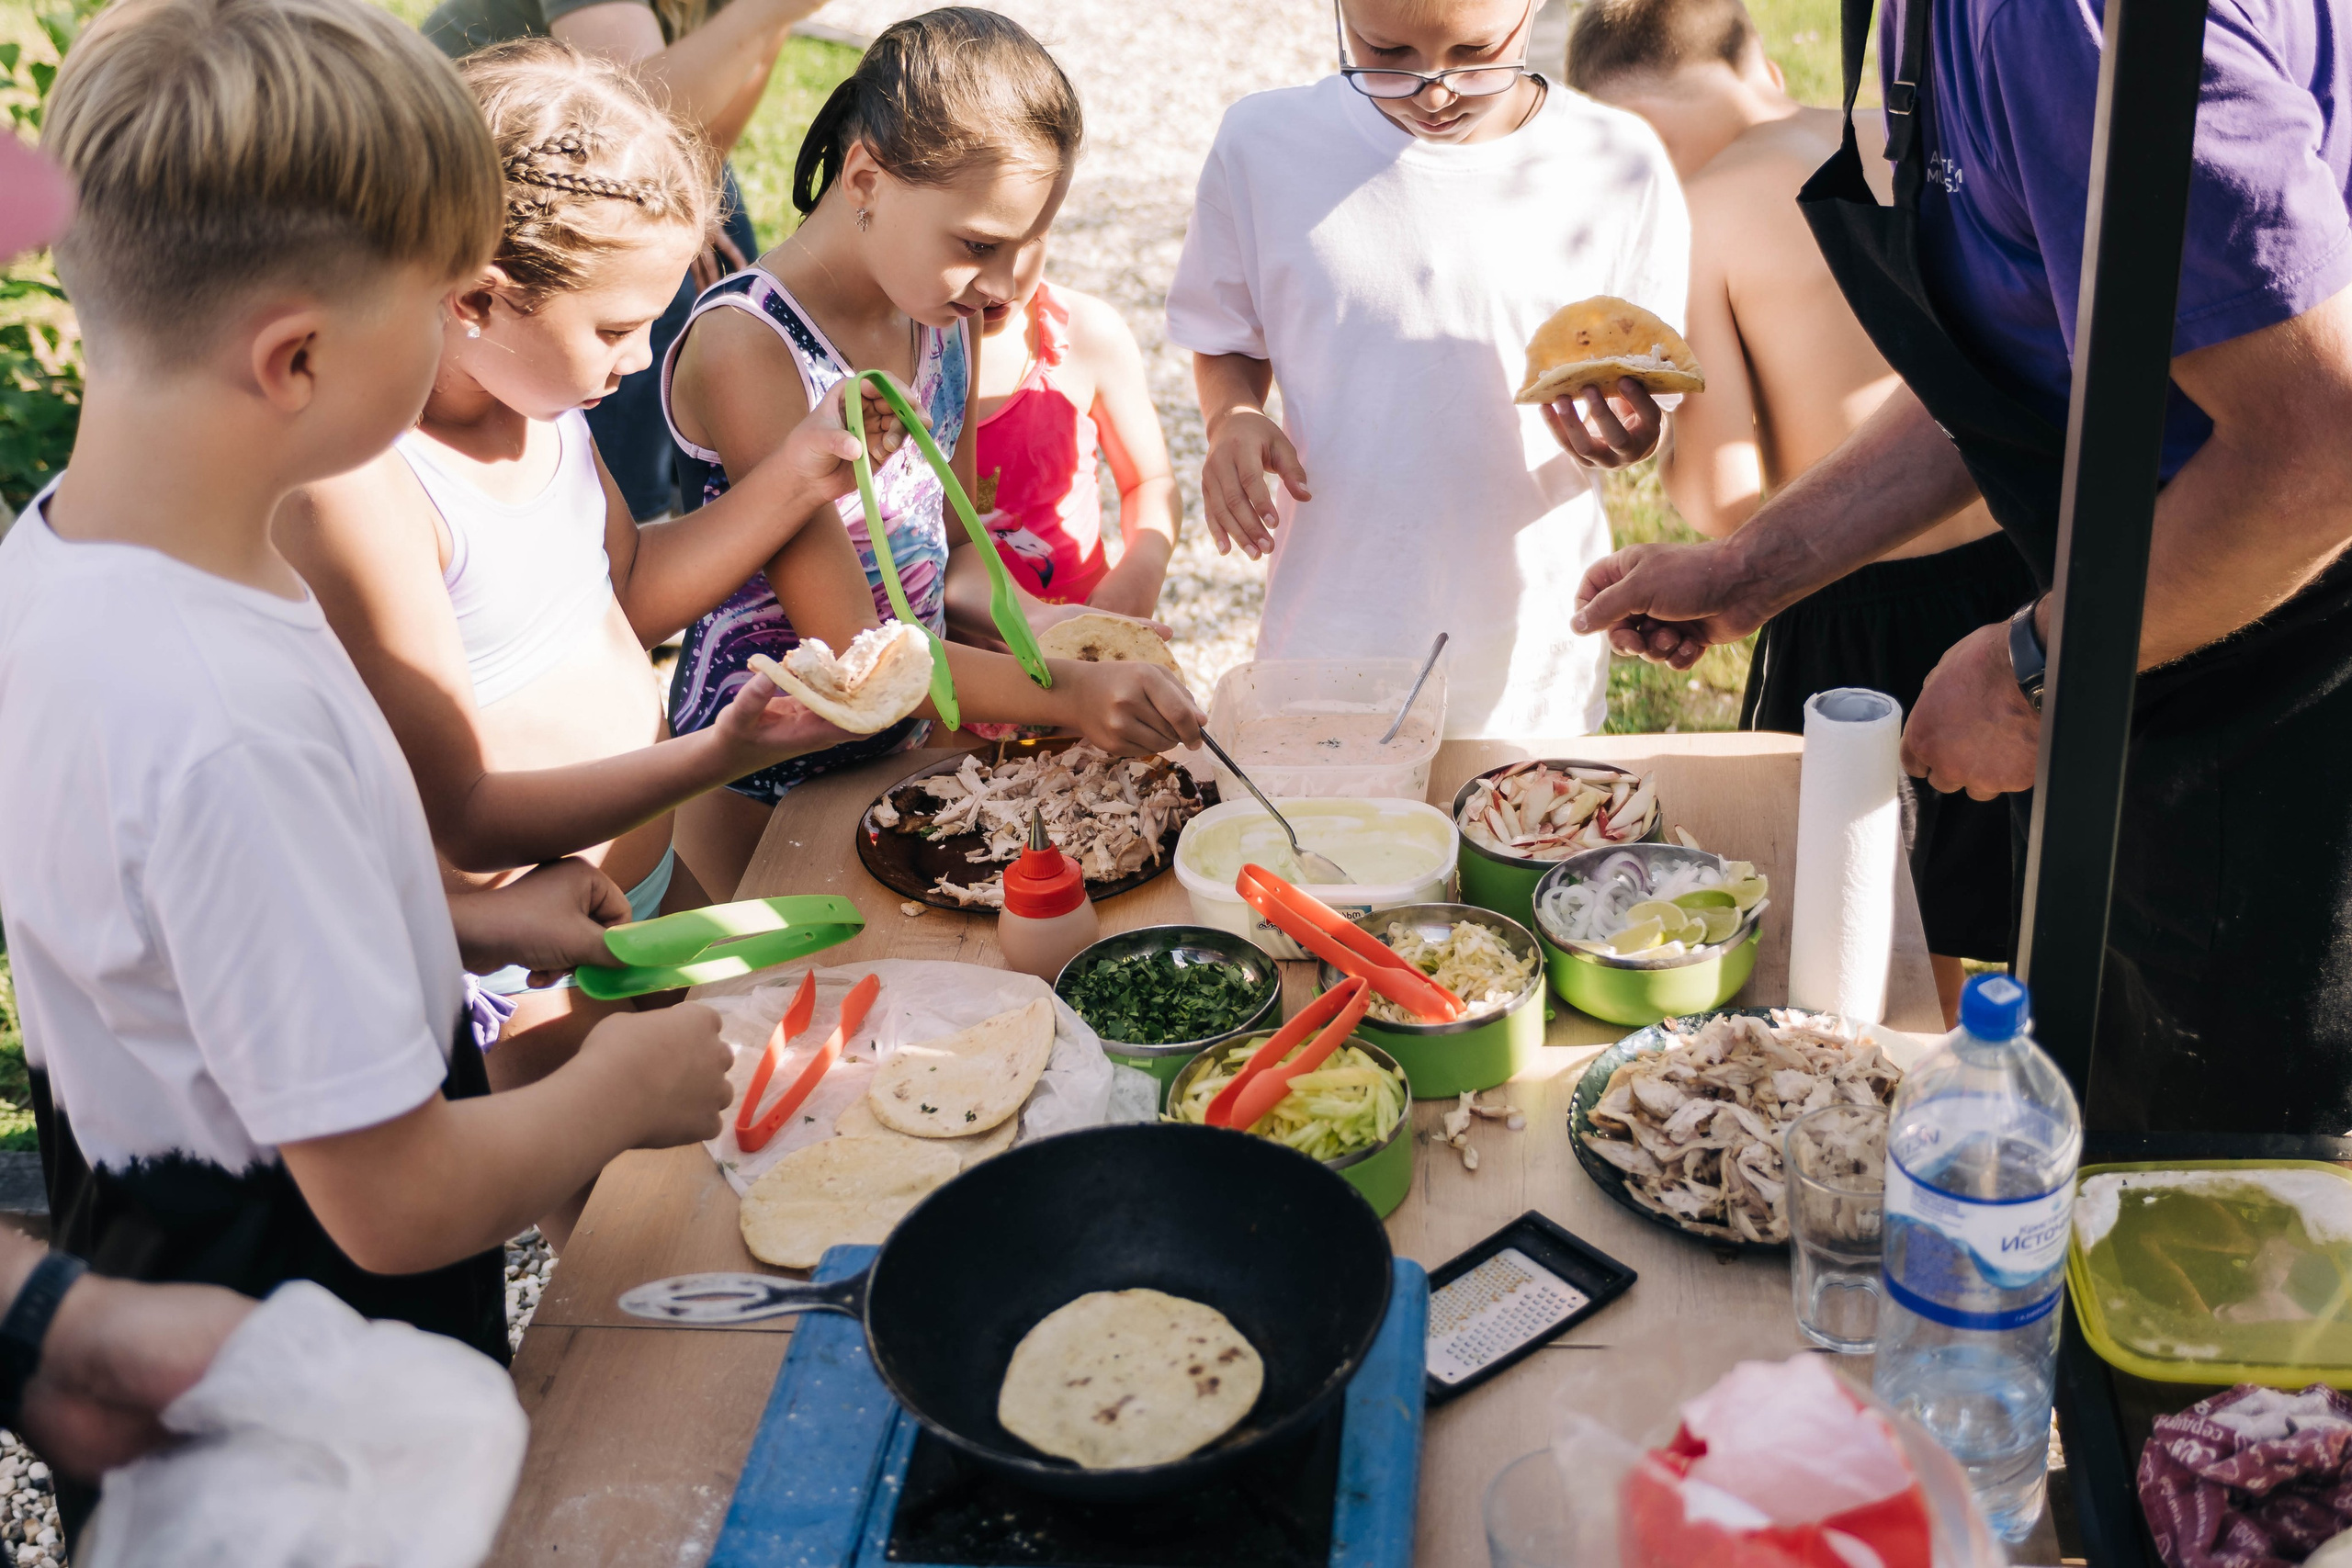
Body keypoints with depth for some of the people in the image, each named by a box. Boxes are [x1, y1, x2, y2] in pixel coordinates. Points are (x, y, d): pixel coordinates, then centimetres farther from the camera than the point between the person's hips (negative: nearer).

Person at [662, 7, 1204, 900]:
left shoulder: (941, 316, -2)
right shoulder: (745, 349, -26)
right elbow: (850, 648, -26)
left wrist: (1046, 627, -10)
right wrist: (1067, 694, -35)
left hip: (905, 748, 7)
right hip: (760, 793, -7)